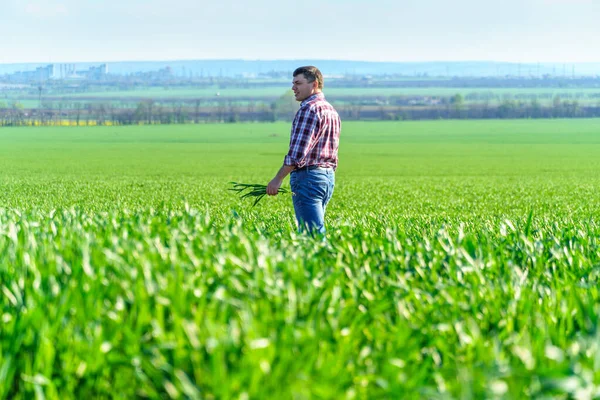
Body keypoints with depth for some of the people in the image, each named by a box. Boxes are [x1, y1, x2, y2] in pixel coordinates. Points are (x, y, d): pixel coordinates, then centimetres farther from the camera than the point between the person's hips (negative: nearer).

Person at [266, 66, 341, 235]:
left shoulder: (309, 109, -12)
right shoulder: (331, 110, 18)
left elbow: (298, 151, -19)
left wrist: (278, 179, -17)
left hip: (308, 176, -10)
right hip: (329, 177, 10)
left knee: (313, 233, -10)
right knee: (315, 229, 11)